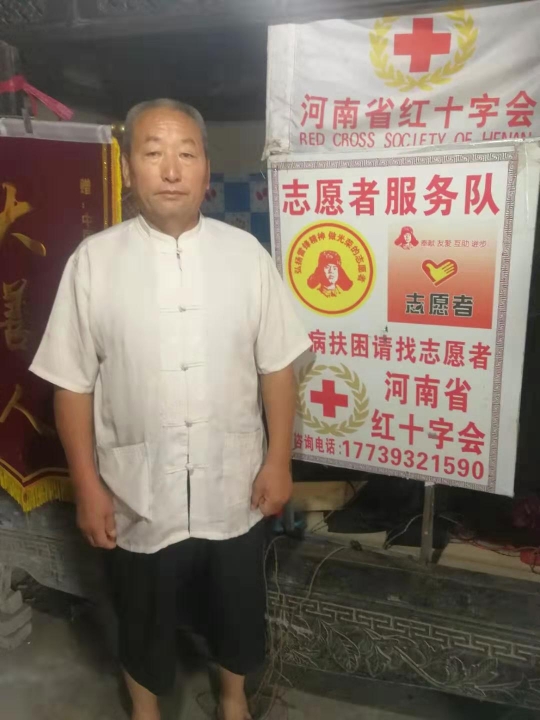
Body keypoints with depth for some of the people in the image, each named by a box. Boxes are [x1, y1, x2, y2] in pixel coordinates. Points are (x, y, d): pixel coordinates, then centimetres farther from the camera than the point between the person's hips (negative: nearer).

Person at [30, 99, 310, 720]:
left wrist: (279, 460, -1)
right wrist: (87, 487, -5)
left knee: (237, 609, 22)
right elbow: (73, 385, -6)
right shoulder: (93, 261, -10)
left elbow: (276, 367, -1)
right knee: (144, 620, 21)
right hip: (139, 495, -1)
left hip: (233, 487, 1)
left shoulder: (246, 253, -6)